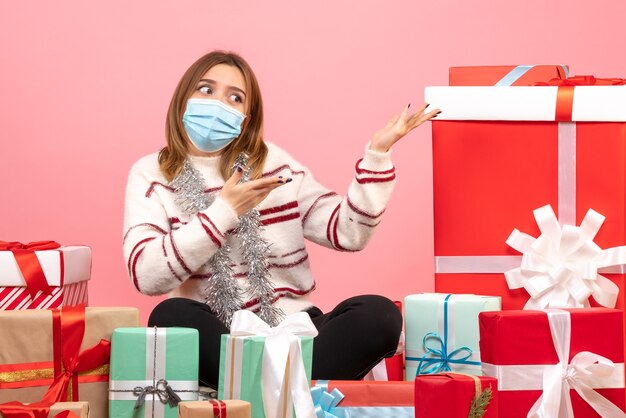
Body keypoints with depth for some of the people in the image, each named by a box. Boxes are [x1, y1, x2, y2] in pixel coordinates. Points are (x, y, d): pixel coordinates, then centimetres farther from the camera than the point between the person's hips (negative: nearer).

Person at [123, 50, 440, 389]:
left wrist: (377, 153, -5)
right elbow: (145, 274, -12)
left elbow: (347, 233, 3)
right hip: (213, 338, -2)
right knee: (171, 317, -35)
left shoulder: (274, 163, 11)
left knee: (378, 313, -23)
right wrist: (223, 212, -15)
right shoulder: (151, 174, 4)